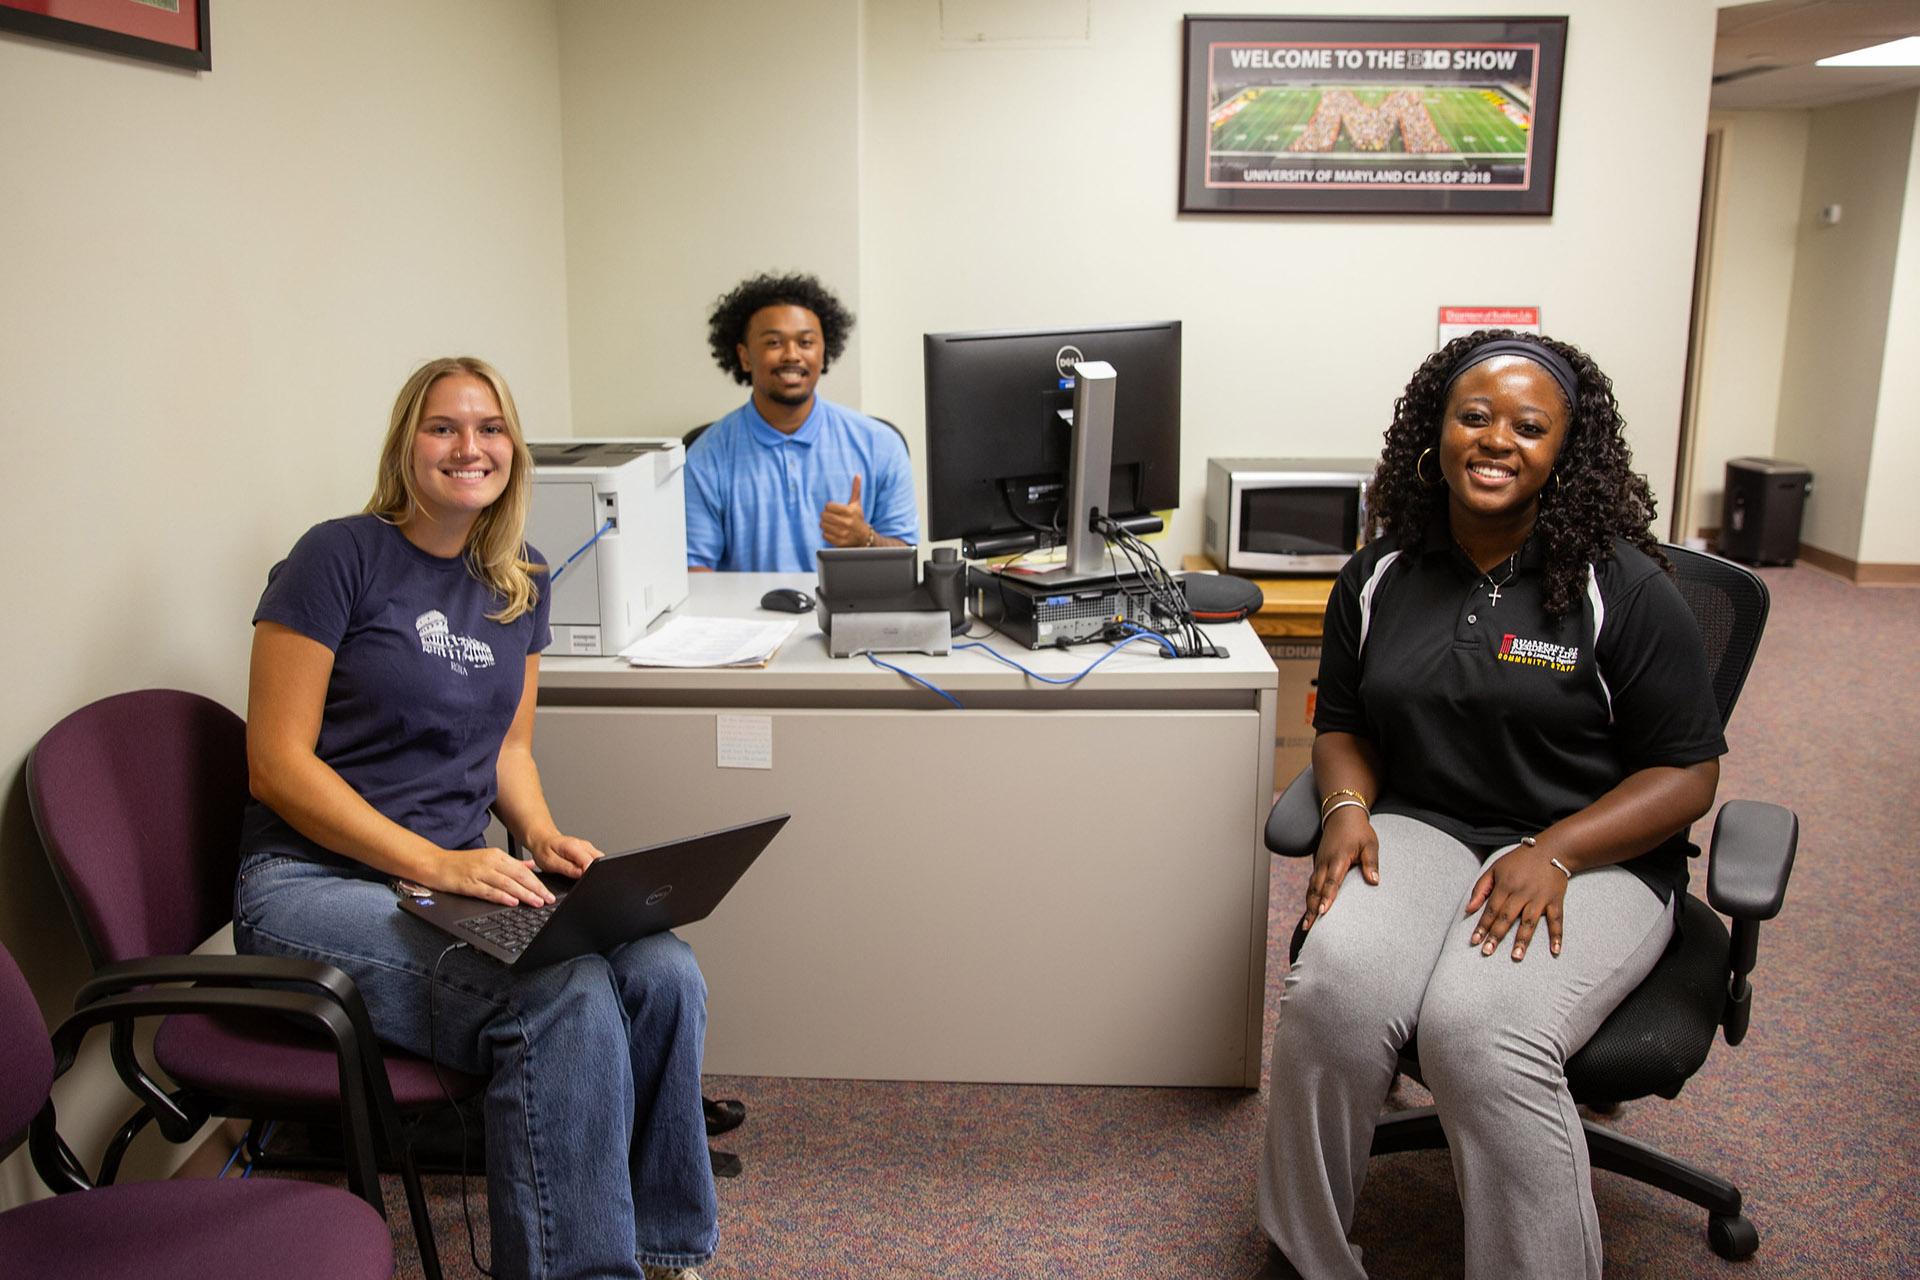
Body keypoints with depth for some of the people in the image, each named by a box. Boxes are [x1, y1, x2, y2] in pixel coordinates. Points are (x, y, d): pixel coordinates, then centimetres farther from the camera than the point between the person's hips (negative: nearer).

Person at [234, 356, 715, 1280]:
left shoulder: (517, 586, 12)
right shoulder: (340, 557, -7)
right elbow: (277, 762, -11)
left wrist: (542, 838, -3)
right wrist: (436, 862, -20)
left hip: (454, 879, 6)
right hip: (313, 884, -5)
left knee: (666, 976, -21)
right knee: (567, 998, -31)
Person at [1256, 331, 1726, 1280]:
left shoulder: (1622, 587, -4)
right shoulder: (1381, 576, 8)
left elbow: (1688, 773, -3)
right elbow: (1341, 726, 17)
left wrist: (1554, 854, -18)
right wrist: (1347, 806, -6)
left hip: (1592, 854, -2)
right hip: (1422, 830, 3)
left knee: (1479, 1032, -33)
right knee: (1333, 990, -28)